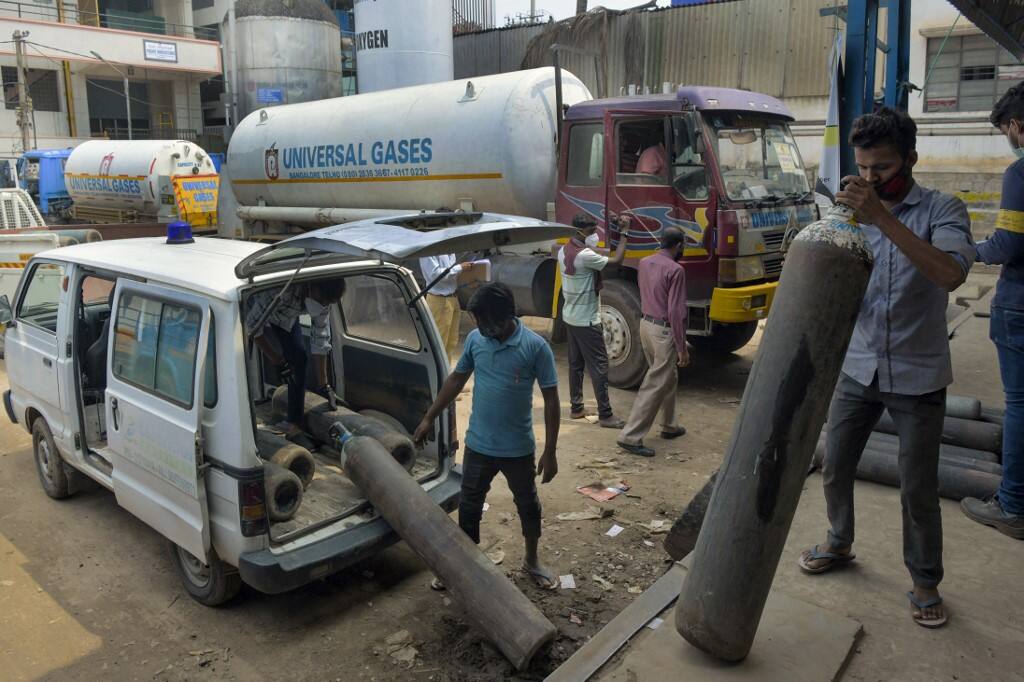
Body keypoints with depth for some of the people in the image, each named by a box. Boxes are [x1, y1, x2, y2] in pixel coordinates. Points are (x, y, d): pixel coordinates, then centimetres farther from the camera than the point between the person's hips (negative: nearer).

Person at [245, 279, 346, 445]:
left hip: (286, 316, 4)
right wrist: (278, 362, -27)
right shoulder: (282, 290, -46)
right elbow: (253, 327, -34)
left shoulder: (323, 296, -26)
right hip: (255, 312, -4)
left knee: (298, 358, -6)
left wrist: (324, 386, -15)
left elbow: (320, 339, -17)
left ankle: (293, 425, 1)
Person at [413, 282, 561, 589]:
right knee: (469, 506, 15)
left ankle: (531, 560, 41)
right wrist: (429, 418, 12)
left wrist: (550, 452, -12)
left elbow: (551, 400, -12)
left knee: (528, 505, 17)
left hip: (518, 448, -3)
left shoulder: (535, 346, -17)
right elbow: (456, 380, 8)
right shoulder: (475, 339, -6)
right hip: (478, 445, 3)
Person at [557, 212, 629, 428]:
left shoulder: (564, 250, 5)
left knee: (575, 363, 15)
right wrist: (624, 234, -14)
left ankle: (576, 407, 22)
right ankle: (605, 415, 1)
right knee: (599, 366, -3)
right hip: (587, 320, -9)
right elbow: (616, 260, -20)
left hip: (570, 317, 9)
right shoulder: (585, 256, -24)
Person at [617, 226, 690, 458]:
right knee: (655, 386, -3)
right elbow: (676, 312, -19)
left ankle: (670, 425, 34)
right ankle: (630, 437, -3)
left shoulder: (644, 263, 5)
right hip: (664, 331, -9)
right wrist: (682, 347, -15)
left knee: (669, 377, 23)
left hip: (646, 324, 9)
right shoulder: (675, 270, -18)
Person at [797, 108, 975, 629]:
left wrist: (883, 219, -37)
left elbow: (951, 274, -30)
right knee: (835, 467, 12)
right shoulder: (852, 214, 2)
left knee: (918, 488, 5)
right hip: (858, 368, 4)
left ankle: (925, 584, 25)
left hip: (917, 376, -3)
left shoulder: (942, 211, -10)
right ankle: (839, 544, 37)